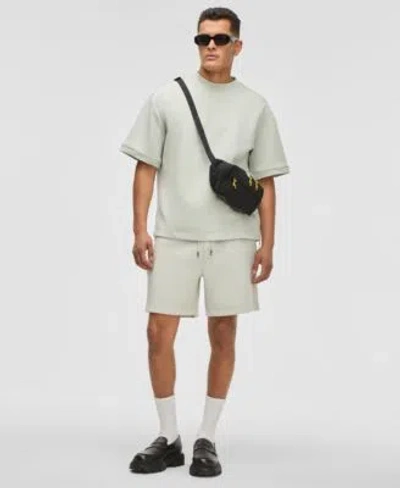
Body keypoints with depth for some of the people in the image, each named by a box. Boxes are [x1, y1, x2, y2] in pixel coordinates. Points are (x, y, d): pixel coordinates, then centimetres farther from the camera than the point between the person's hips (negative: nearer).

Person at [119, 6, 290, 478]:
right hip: (174, 236, 0)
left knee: (223, 336, 4)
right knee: (159, 332, -2)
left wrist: (267, 244, 2)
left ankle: (206, 440, 17)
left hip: (232, 239, 1)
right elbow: (146, 167, 5)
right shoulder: (166, 97, 5)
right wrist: (140, 230, -2)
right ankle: (168, 438, 13)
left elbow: (264, 181, 7)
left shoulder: (255, 106, 7)